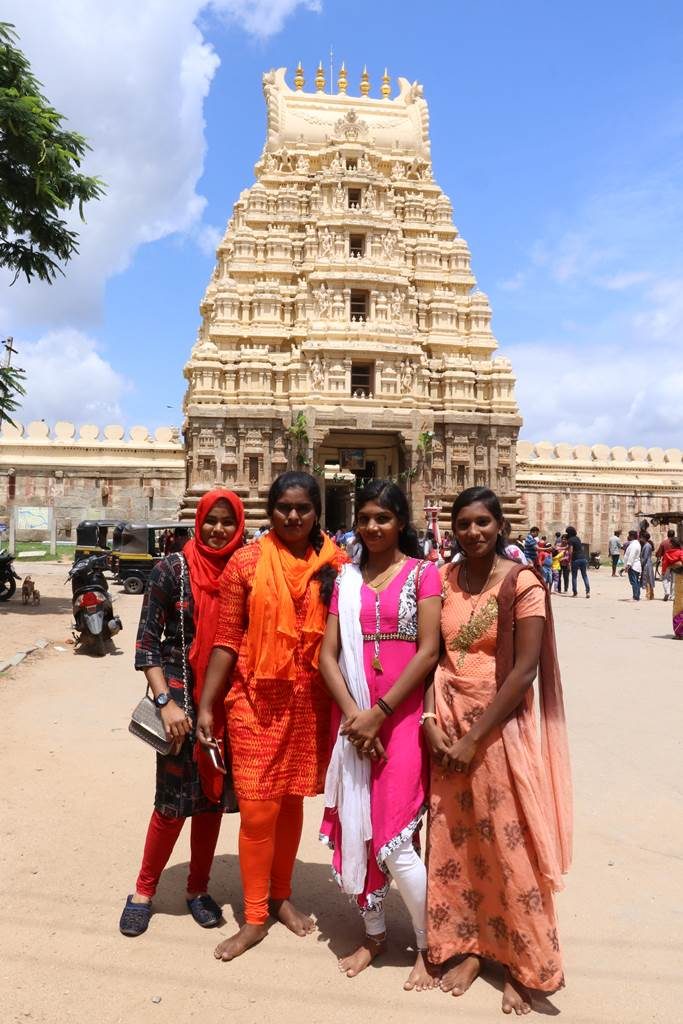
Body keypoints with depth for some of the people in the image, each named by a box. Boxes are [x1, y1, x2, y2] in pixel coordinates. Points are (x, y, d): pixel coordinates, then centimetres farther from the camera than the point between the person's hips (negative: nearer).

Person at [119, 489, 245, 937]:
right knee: (175, 798, 3)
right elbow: (147, 641, -8)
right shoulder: (173, 569, -8)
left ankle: (198, 889, 31)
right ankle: (144, 890, 25)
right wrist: (166, 701, -15)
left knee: (214, 794, 12)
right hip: (180, 695, -3)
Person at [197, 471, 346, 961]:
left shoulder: (336, 564, -1)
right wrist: (207, 705, -4)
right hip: (256, 699, -2)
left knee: (292, 800, 17)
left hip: (310, 701, 2)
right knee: (257, 808, 2)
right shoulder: (247, 562, -5)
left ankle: (281, 896, 37)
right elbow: (227, 640, -3)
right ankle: (254, 918, 22)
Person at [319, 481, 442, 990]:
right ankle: (375, 933, 34)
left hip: (402, 718, -4)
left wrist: (380, 713, -13)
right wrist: (353, 714, -10)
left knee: (393, 841, -4)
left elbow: (428, 651, -9)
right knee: (353, 832, 10)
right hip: (354, 720, 4)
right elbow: (328, 653, 4)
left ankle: (428, 946, 21)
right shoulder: (347, 579, 8)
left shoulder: (423, 573, -2)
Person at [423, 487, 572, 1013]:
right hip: (446, 728, 4)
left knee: (509, 846, 5)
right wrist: (430, 722, -8)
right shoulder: (443, 579, 3)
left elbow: (525, 669, -15)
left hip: (500, 728, -4)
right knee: (453, 839, 12)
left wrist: (475, 738, -15)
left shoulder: (523, 583, -10)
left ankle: (521, 963, 25)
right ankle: (467, 946, 31)